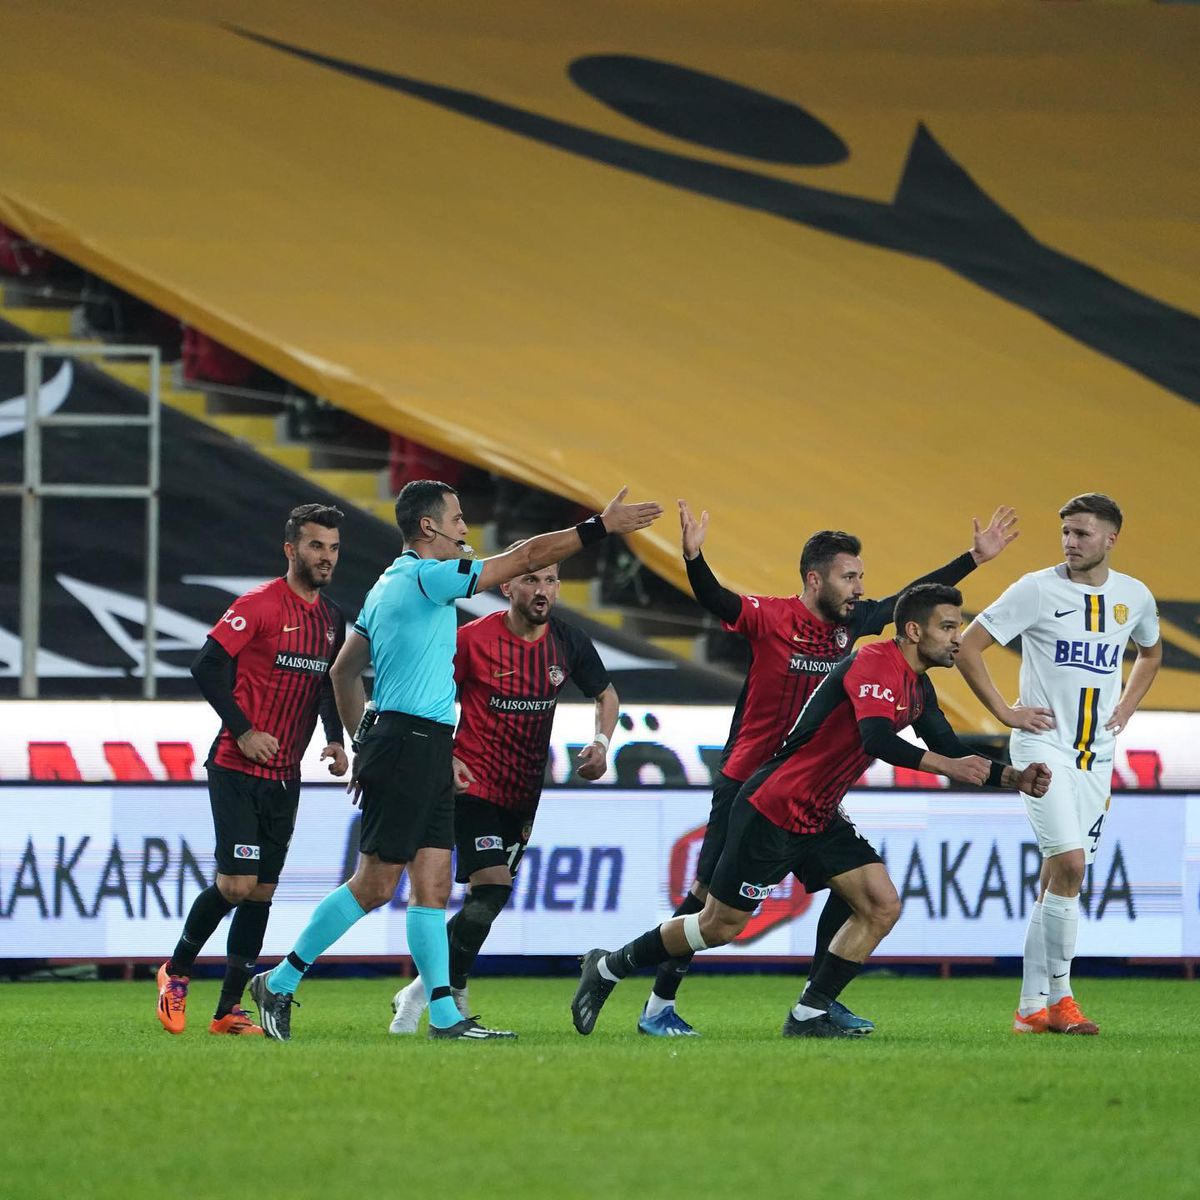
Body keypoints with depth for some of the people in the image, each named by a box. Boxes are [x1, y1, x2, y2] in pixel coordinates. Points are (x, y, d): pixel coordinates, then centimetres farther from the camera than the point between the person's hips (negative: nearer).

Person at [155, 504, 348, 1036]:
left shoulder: (331, 618, 12)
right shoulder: (259, 605, -11)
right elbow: (207, 666, -13)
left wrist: (335, 740, 8)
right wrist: (242, 731, -18)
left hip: (285, 776, 7)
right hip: (238, 771, -7)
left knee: (261, 892, 5)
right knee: (236, 884, -12)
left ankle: (229, 1010, 9)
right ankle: (176, 972, 10)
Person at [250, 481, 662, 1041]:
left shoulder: (387, 586, 16)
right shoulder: (428, 578, -12)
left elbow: (343, 670, 21)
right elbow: (528, 557, -13)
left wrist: (361, 742, 26)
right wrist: (600, 527, -9)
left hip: (427, 755, 10)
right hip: (409, 747, -10)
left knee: (433, 886, 5)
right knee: (374, 885, -7)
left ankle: (445, 1014, 1)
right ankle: (279, 983, 0)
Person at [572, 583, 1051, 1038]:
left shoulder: (917, 687, 9)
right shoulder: (875, 664, -21)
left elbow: (952, 751, 15)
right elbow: (877, 740, -36)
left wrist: (1011, 777, 0)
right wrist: (949, 766, -36)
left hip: (820, 819, 9)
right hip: (772, 809, -9)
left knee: (882, 907, -5)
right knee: (720, 925, -1)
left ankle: (808, 1015, 0)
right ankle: (609, 967, 19)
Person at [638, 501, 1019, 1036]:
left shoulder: (851, 621, 3)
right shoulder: (771, 618, -15)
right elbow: (715, 600, -31)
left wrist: (976, 556, 20)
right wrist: (693, 557, -51)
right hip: (747, 784, -6)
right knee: (709, 892, -7)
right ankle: (659, 1005, 2)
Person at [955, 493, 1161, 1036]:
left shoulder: (1135, 597, 6)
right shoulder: (1037, 589, -8)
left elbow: (1151, 652, 28)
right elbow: (968, 647, -5)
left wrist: (1125, 709, 14)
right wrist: (1004, 711, -7)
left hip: (1097, 754, 5)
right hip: (1043, 743, -5)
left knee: (1057, 878, 6)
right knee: (1069, 863, -18)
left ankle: (1032, 1007, 10)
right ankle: (1059, 995, -9)